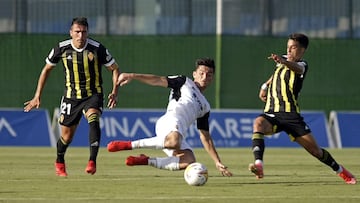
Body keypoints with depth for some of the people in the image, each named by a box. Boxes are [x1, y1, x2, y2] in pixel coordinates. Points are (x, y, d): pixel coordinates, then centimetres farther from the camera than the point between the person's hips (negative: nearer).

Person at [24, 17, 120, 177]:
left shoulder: (97, 49, -14)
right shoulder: (62, 48, -8)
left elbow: (115, 69, -2)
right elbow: (47, 69, 7)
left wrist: (114, 92, -15)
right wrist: (37, 96, 6)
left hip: (93, 95, -2)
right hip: (71, 96, 2)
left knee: (93, 119, -33)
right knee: (66, 136, 6)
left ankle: (92, 161, -35)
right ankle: (59, 162, 38)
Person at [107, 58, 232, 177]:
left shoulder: (205, 106, 34)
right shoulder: (184, 82, 21)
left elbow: (205, 138, 33)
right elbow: (158, 80, 7)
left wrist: (217, 162, 25)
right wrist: (133, 76, -9)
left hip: (179, 134, 6)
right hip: (169, 121, -6)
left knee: (190, 163, -24)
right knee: (174, 141, -41)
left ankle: (145, 161, -10)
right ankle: (130, 145, -25)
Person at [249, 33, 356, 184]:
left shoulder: (302, 65, -2)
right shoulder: (282, 60, 17)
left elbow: (296, 67, -29)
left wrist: (284, 62, -51)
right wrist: (265, 86, 25)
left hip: (291, 115, -3)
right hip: (271, 114, 4)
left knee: (315, 150, 0)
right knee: (258, 123, -33)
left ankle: (340, 171, 28)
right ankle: (258, 165, -49)